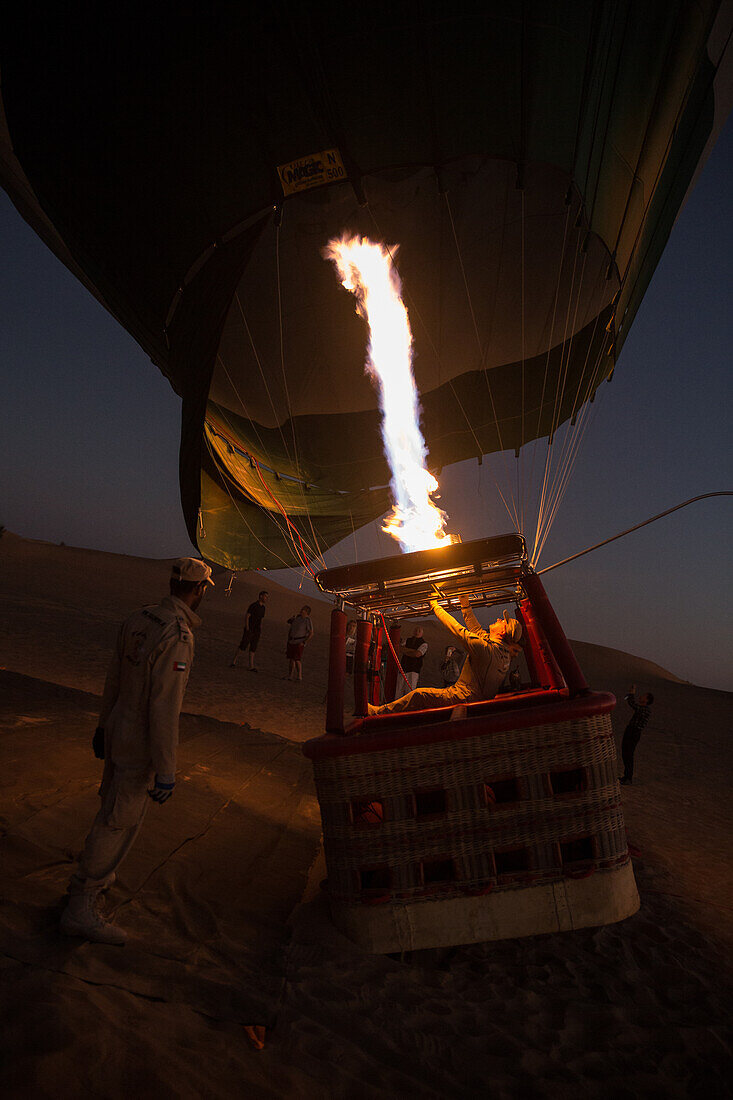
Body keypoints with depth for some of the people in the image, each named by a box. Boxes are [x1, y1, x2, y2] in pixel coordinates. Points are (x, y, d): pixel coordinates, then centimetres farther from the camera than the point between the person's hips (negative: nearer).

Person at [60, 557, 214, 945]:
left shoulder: (137, 620, -2)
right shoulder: (177, 636, -31)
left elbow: (114, 678, 9)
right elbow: (165, 708, -30)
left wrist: (103, 725, 23)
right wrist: (166, 773, -23)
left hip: (118, 732, 9)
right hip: (142, 746, -9)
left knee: (114, 807, 27)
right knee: (119, 823, 5)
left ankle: (94, 875, 45)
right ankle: (80, 908, 18)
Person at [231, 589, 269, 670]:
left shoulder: (263, 607, 12)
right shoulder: (253, 605, -11)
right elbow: (246, 617, -13)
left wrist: (260, 631, 14)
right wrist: (247, 628, -19)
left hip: (256, 631, 7)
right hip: (249, 629, -6)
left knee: (253, 648, 5)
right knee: (243, 646, -7)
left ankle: (251, 666, 4)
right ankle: (233, 662, 4)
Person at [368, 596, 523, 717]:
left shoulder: (484, 648, -22)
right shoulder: (504, 651, 6)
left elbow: (458, 630, -14)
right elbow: (476, 628, 14)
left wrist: (435, 607, -3)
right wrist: (464, 604, 16)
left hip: (465, 698, -9)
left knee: (419, 695, -7)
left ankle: (379, 712, 0)